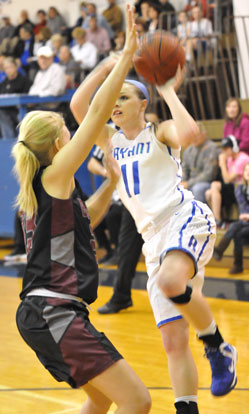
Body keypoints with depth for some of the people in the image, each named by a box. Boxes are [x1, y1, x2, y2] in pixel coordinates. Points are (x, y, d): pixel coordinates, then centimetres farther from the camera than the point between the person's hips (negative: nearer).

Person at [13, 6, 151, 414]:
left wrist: (111, 182, 27)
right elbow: (98, 112, -13)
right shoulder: (55, 175, -9)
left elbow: (81, 220, 34)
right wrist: (128, 53, -10)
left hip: (43, 313, 10)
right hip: (53, 313, -10)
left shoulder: (38, 187, 16)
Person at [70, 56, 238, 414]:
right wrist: (110, 65, 5)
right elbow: (78, 105, 5)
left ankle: (218, 347, -15)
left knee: (170, 282, -37)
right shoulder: (110, 141, 20)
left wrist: (169, 92, -7)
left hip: (185, 218, -6)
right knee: (173, 340, -1)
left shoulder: (161, 133, 6)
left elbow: (189, 133, -19)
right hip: (154, 237, 6)